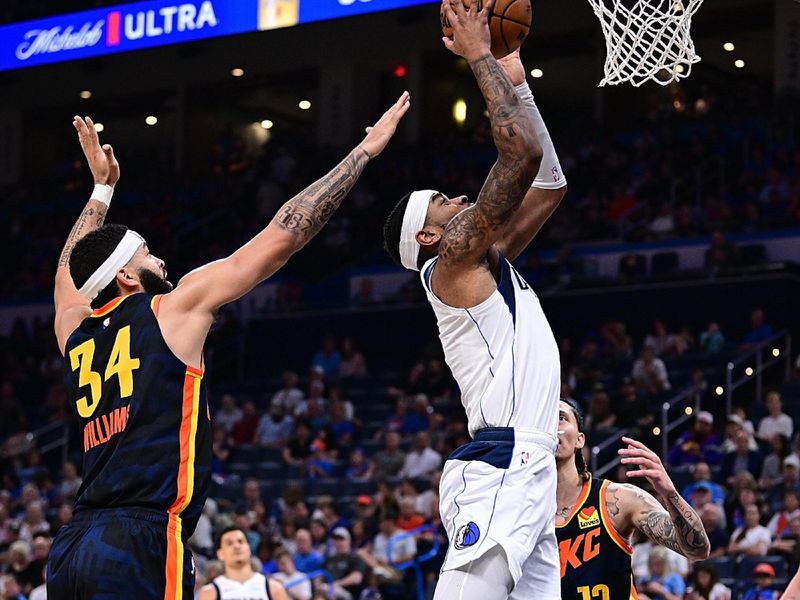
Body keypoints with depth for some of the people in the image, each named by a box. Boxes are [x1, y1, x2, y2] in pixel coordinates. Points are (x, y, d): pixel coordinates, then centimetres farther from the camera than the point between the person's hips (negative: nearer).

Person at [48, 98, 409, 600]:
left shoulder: (75, 331, 18)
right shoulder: (174, 307, 2)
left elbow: (69, 272, 44)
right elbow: (282, 237, 4)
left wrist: (102, 188, 53)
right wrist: (364, 151, 12)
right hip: (142, 542, -7)